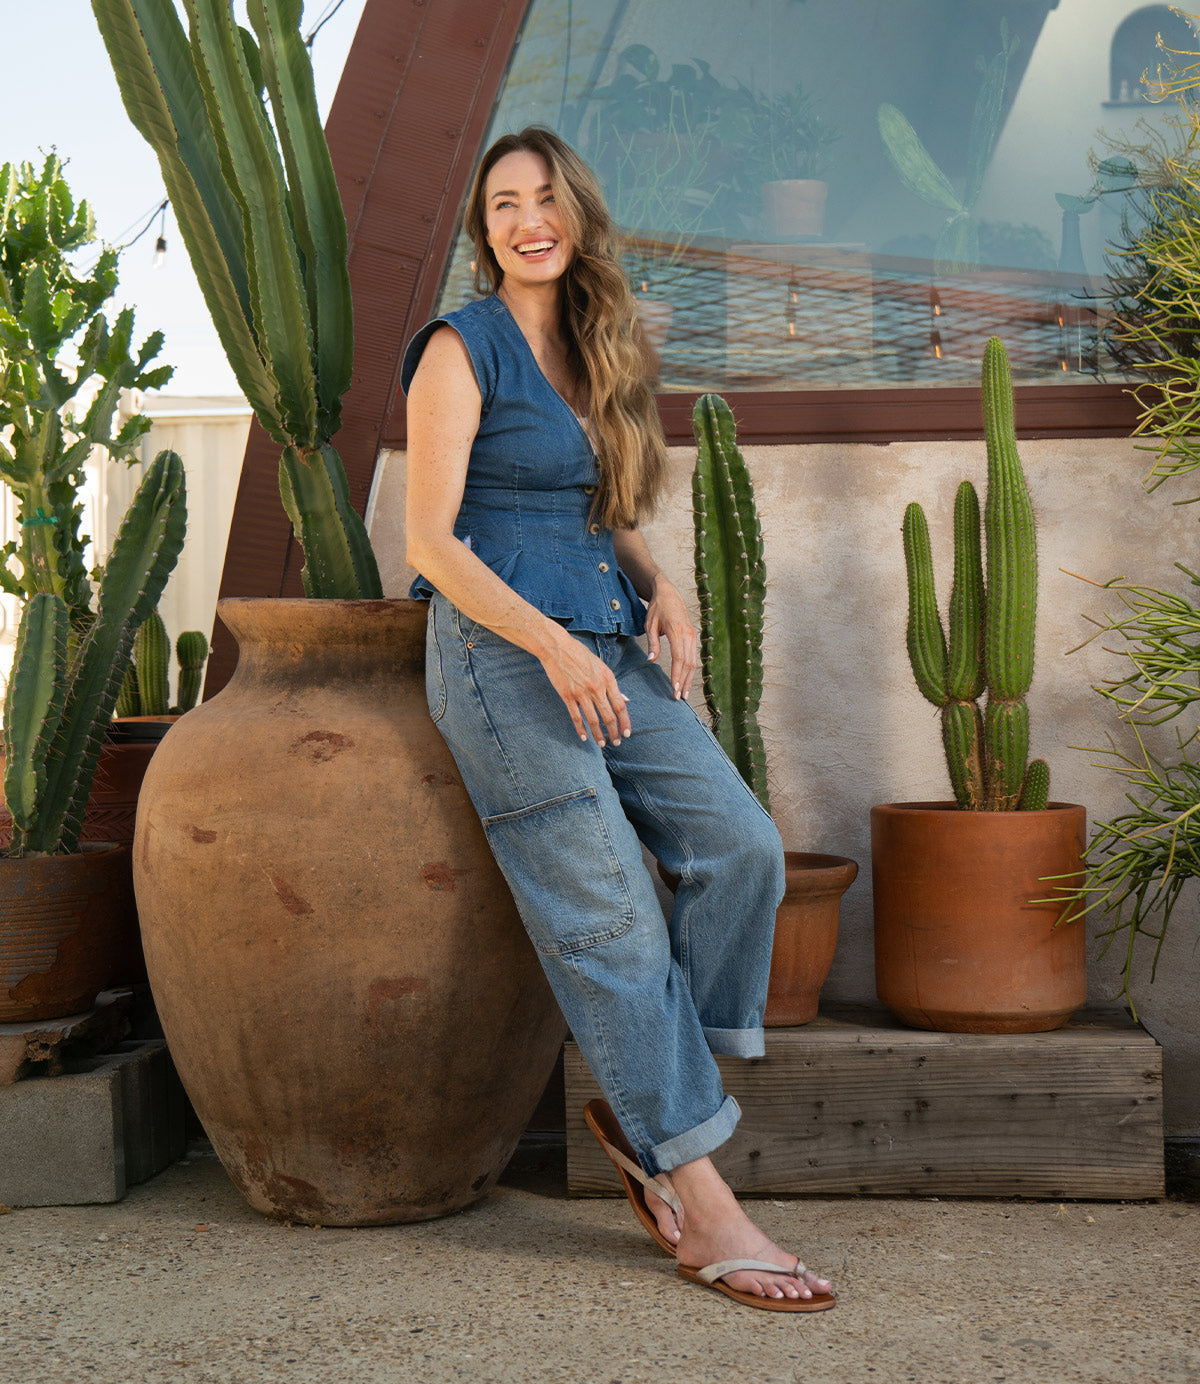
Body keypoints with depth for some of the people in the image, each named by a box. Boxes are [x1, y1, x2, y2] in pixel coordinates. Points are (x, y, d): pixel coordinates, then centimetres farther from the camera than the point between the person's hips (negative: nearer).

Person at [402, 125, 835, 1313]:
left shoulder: (595, 354, 18)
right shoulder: (461, 350, -3)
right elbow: (430, 540, -9)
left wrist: (662, 590, 5)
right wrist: (554, 646, -17)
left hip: (608, 645, 7)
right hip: (499, 647, -7)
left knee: (741, 846, -10)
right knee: (606, 913, -11)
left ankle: (639, 1102, 5)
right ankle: (701, 1205, -8)